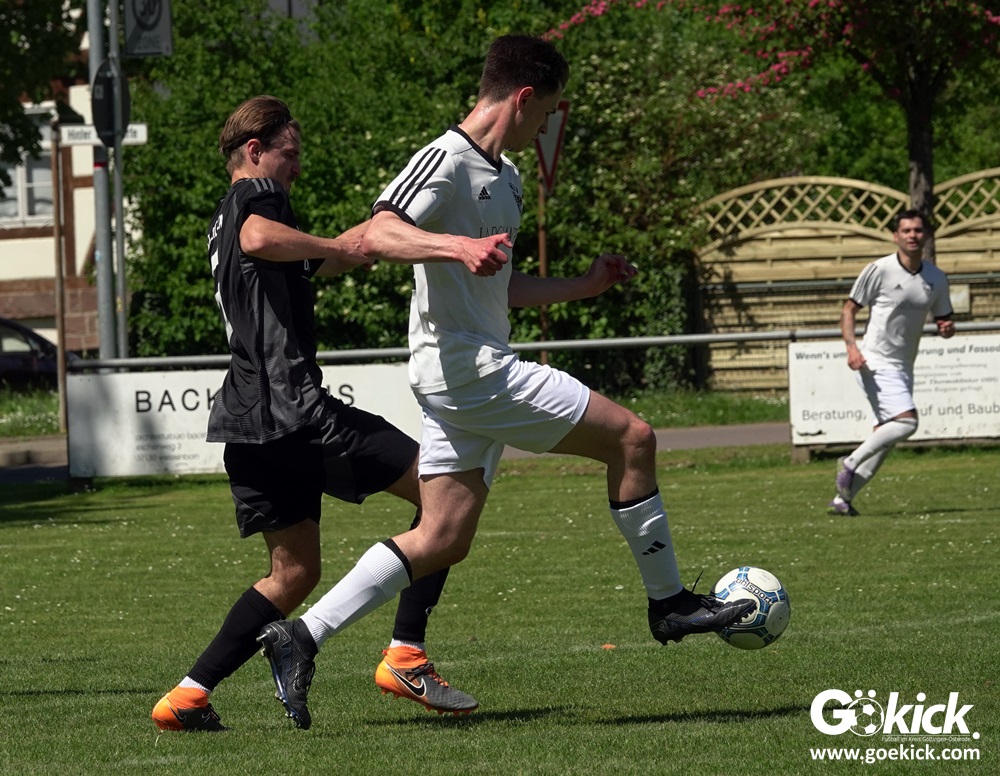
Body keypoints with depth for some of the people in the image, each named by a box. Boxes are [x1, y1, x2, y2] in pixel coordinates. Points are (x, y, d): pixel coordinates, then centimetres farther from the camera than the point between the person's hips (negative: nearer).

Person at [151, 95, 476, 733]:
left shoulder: (222, 222, 27)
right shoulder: (257, 194, -2)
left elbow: (302, 265, 42)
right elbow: (258, 240, -27)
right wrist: (335, 248, -16)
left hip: (248, 419, 10)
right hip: (294, 409, -10)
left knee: (294, 572, 15)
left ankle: (189, 696, 5)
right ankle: (406, 656, -9)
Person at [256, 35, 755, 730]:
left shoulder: (504, 176, 20)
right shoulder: (447, 159, -11)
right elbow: (377, 236, -25)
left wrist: (587, 284, 29)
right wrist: (459, 246, -39)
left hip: (474, 374, 10)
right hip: (469, 367, -10)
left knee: (444, 540, 6)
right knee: (632, 437, -5)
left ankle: (301, 638, 4)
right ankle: (668, 601, 7)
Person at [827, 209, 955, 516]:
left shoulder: (936, 279, 7)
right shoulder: (879, 270, -9)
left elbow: (943, 320, 17)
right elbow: (849, 309, -2)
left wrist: (947, 328, -8)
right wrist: (851, 347, -17)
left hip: (903, 369, 7)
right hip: (875, 364, -7)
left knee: (886, 439, 5)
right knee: (906, 422, -22)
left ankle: (843, 498, 12)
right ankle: (850, 463, -8)